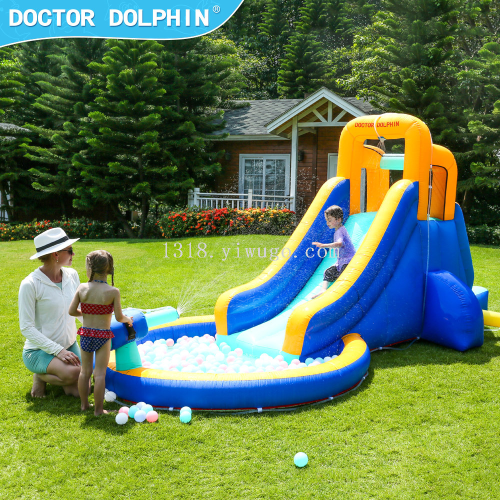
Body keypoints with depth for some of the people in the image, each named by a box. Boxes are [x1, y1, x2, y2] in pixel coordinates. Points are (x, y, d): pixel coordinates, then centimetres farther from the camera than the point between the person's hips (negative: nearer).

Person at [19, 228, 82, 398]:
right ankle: (41, 376, 0)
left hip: (69, 345, 6)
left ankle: (52, 374, 22)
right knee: (73, 373, -31)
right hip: (39, 350, -6)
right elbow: (26, 328, -18)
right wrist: (58, 350, -24)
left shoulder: (72, 275, -1)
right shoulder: (30, 284, -19)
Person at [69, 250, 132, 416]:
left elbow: (72, 311, -2)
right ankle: (98, 409, 9)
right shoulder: (113, 291, -13)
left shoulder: (82, 288, -6)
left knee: (85, 371, 17)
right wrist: (128, 319, 12)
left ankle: (84, 404, 29)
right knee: (100, 373, 3)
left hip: (85, 334, 3)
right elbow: (119, 317, -10)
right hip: (103, 336, -3)